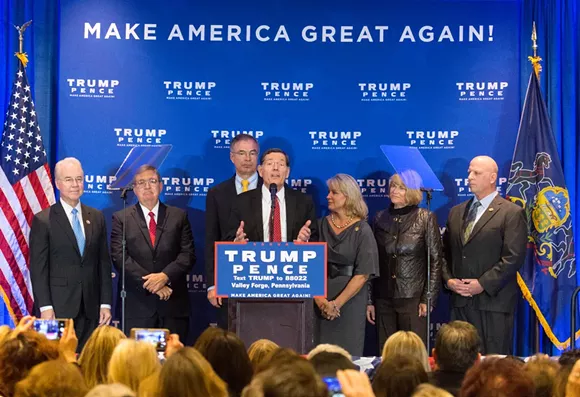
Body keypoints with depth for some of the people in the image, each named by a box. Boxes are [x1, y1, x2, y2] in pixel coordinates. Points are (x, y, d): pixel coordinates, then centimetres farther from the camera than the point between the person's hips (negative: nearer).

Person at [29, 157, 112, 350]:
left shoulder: (96, 217, 11)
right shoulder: (43, 220, -1)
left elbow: (104, 262, 12)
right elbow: (38, 268, -4)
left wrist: (106, 303, 6)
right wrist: (45, 307, -11)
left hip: (91, 310, 4)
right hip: (58, 308, -3)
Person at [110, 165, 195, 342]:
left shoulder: (179, 216, 12)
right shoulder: (121, 218, 8)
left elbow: (188, 254, 4)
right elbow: (120, 257, -3)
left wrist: (165, 276, -13)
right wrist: (150, 283, -12)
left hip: (173, 305, 1)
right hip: (137, 307, -1)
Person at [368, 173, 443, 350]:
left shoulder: (426, 218, -2)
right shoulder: (380, 218, 8)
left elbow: (436, 260, -3)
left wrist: (428, 299, -8)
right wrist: (369, 300, 6)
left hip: (413, 299, -3)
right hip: (383, 300, 3)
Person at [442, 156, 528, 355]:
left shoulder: (512, 213, -2)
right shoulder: (456, 212, 17)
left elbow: (513, 257, -10)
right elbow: (445, 252, 18)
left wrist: (483, 284, -15)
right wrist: (448, 280, 0)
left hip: (494, 301, -5)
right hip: (460, 301, 5)